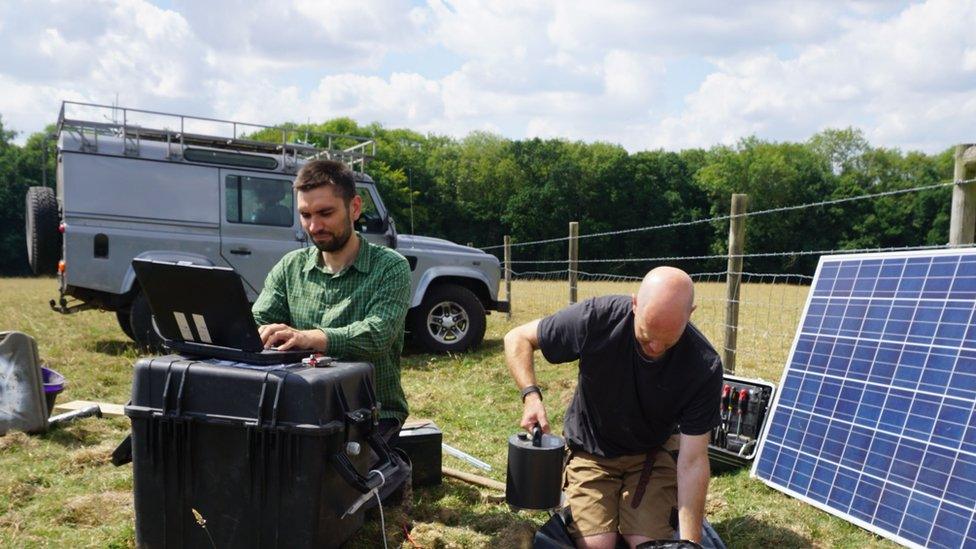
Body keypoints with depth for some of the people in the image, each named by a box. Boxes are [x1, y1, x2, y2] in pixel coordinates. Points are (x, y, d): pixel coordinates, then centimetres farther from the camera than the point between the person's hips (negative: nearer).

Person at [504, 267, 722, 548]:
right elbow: (518, 338, -14)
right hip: (592, 449, -1)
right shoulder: (597, 319, -28)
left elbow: (692, 462, -22)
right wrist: (531, 396, -30)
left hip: (654, 452, 1)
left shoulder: (705, 367, -26)